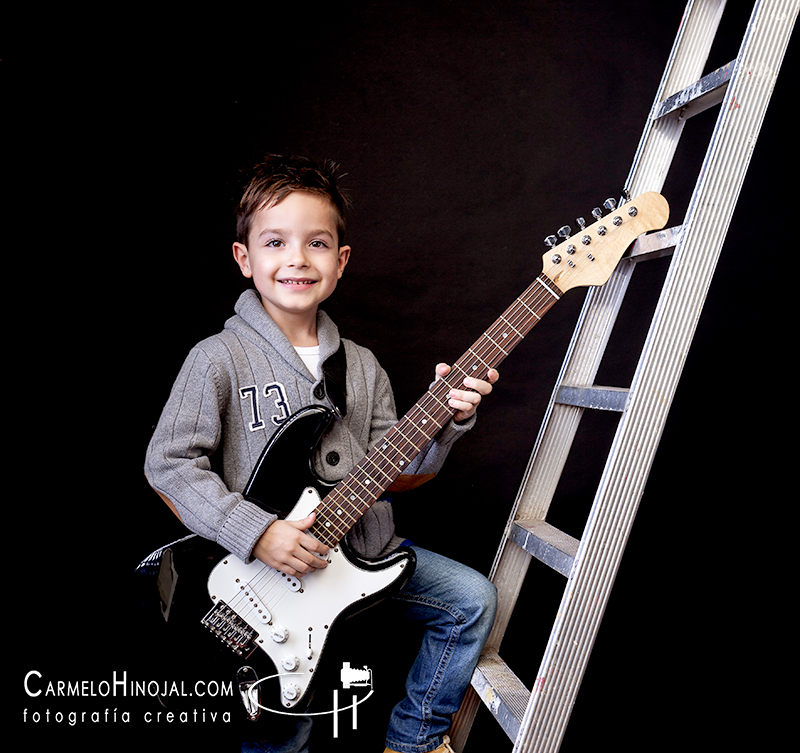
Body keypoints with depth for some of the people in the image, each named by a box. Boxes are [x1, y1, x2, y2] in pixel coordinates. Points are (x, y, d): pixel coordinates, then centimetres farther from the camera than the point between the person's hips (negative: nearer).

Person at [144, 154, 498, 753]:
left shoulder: (360, 365, 4)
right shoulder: (219, 360, -12)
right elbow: (168, 462, -12)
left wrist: (446, 417, -13)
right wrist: (253, 531, -22)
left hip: (367, 550, 5)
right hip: (270, 568, -5)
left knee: (474, 599, 5)